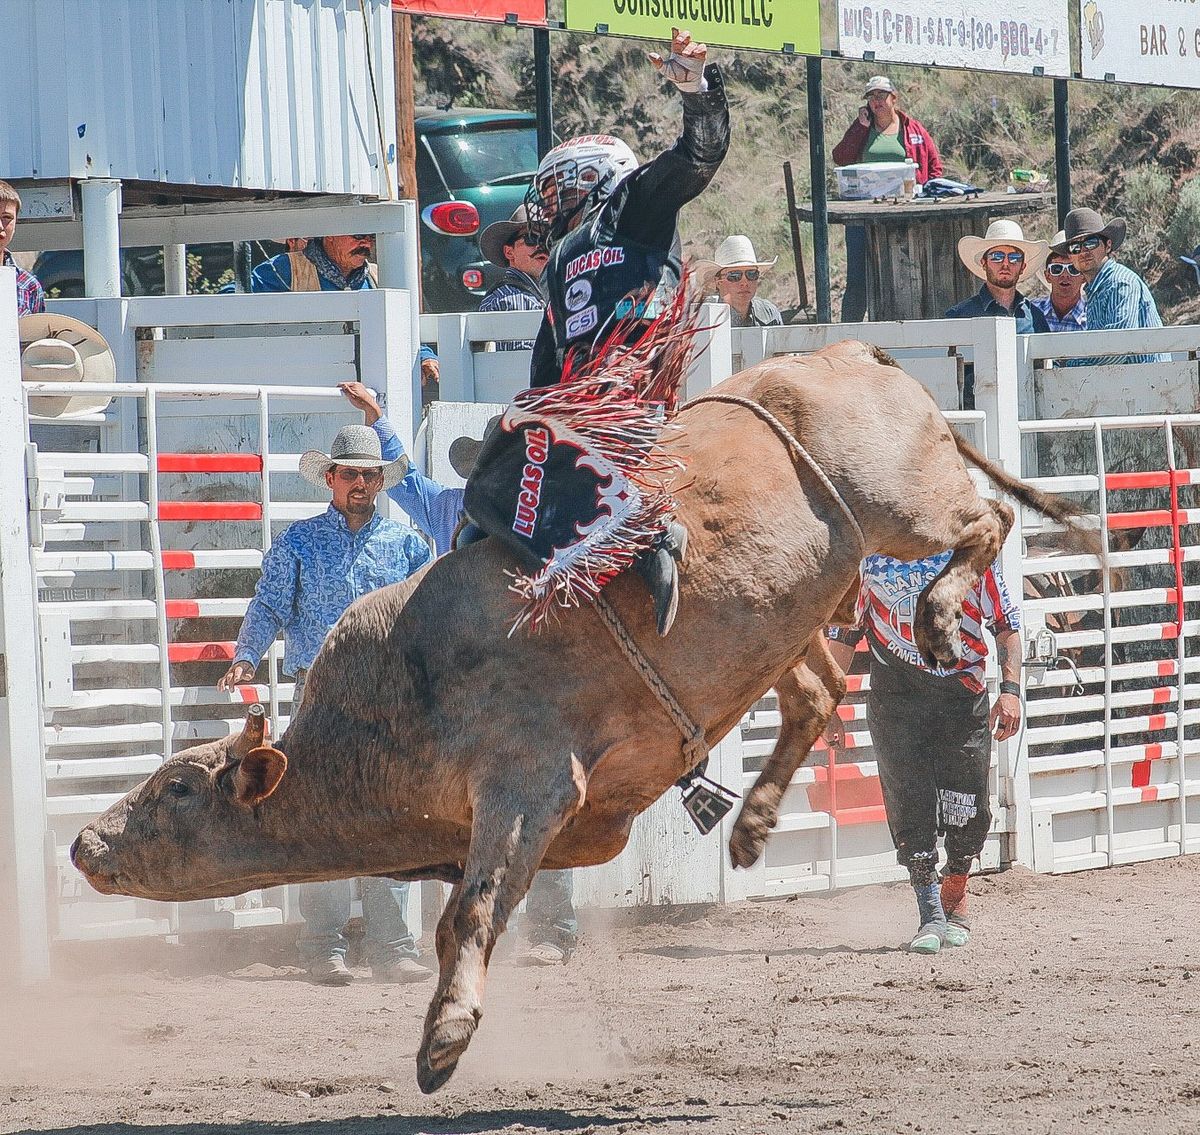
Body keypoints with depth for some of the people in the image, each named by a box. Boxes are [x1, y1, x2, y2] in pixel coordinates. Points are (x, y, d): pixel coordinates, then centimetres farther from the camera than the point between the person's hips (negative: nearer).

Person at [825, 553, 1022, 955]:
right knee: (910, 806, -8)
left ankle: (955, 898, 24)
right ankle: (931, 916, -3)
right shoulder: (869, 555, 5)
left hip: (963, 696, 0)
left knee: (967, 810, -1)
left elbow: (1006, 625, 8)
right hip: (895, 696, 0)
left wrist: (1010, 689, -5)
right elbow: (843, 632, 11)